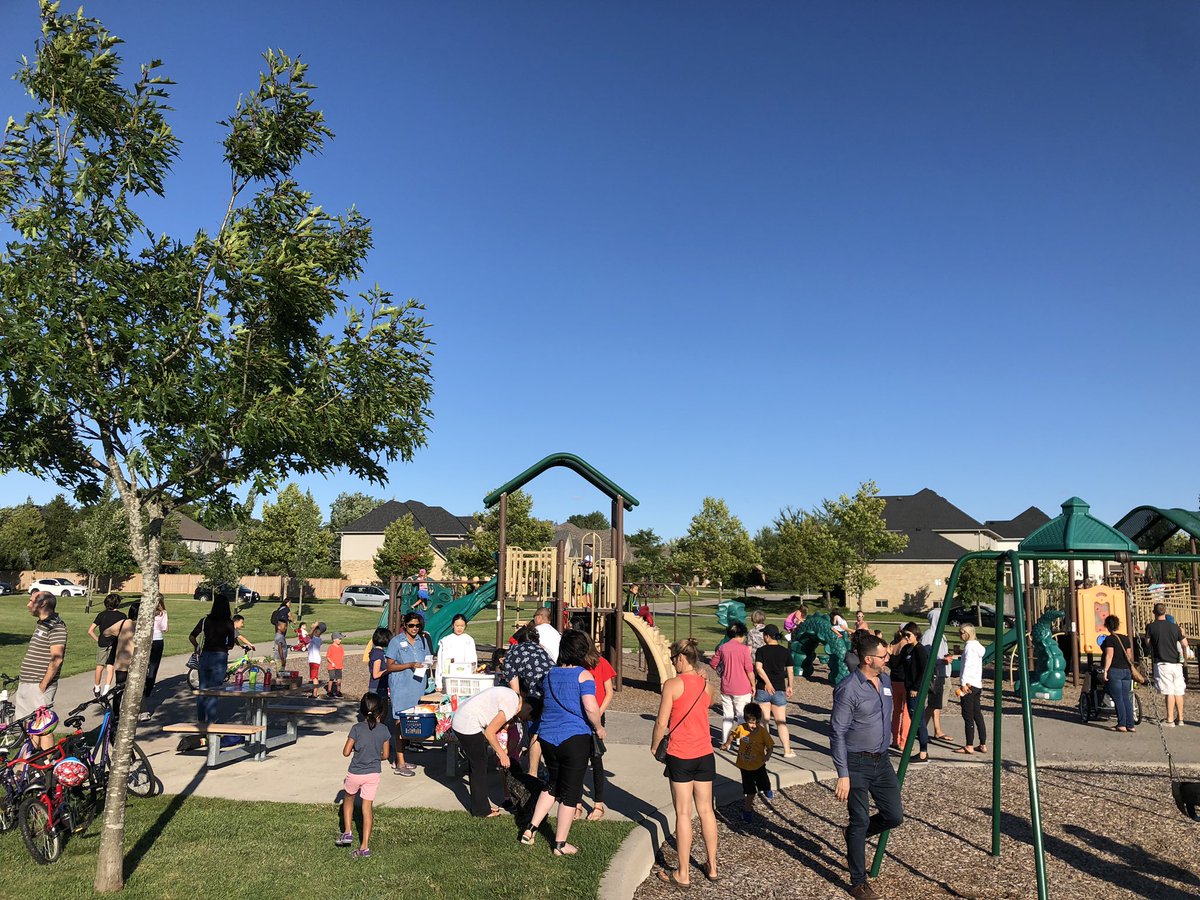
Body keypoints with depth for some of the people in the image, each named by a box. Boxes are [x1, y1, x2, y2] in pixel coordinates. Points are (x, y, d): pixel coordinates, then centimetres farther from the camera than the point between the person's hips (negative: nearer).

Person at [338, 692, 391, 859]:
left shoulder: (357, 728, -13)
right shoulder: (384, 729, -6)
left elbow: (346, 752, -9)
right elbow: (385, 755, 1)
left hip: (355, 774, -2)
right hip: (373, 774, 2)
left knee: (348, 798, 27)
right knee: (367, 808, 7)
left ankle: (347, 832, 23)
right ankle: (364, 847, 8)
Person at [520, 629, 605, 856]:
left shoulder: (549, 675, 9)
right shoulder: (583, 675, -11)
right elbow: (591, 707, -22)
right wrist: (599, 728, -6)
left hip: (547, 736, 6)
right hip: (575, 739, -6)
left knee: (553, 784, 24)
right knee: (570, 792, 7)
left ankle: (530, 829, 23)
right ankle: (561, 844, 16)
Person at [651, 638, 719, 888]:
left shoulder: (672, 684, -13)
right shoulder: (708, 686, 2)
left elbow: (662, 722, -12)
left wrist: (654, 746, 2)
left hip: (680, 756, -5)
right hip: (705, 754, 5)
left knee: (683, 813, 3)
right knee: (706, 811, 15)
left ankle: (683, 874, 11)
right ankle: (712, 867, 24)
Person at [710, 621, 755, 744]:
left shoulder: (722, 648, 0)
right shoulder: (744, 649, -12)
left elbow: (713, 663, 9)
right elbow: (749, 670, -12)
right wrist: (753, 685, -1)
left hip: (726, 688, 4)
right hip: (742, 688, -4)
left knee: (727, 715, 13)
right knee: (742, 716, 8)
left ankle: (725, 742, 16)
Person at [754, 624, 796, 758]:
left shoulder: (761, 650, -5)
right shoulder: (785, 651, 2)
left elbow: (758, 668, -18)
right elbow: (790, 671, 5)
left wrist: (767, 682, -15)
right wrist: (789, 686, 17)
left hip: (763, 689, -2)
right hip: (779, 690, 2)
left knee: (764, 721, 7)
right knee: (781, 722, 9)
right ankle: (787, 750, 9)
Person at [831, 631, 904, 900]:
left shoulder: (884, 681, 6)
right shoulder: (848, 688, -19)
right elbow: (837, 733, -18)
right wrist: (843, 775, -19)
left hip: (882, 761, 7)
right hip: (857, 764, -7)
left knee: (895, 816, 8)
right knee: (860, 822, 2)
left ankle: (854, 834, 34)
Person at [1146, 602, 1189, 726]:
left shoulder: (1151, 626, -5)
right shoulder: (1175, 627, 6)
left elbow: (1147, 638, 11)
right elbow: (1185, 644, 6)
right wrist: (1185, 657, 23)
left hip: (1162, 664, -4)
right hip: (1176, 664, 4)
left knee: (1169, 693, -5)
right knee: (1178, 692, 10)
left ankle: (1170, 720, -4)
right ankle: (1180, 719, 17)